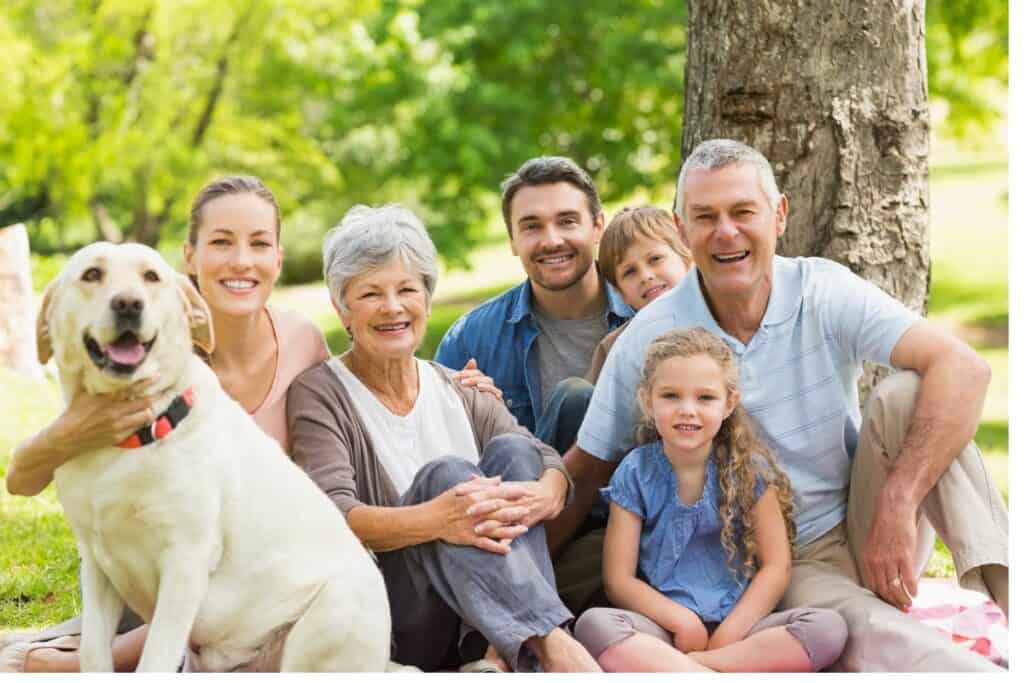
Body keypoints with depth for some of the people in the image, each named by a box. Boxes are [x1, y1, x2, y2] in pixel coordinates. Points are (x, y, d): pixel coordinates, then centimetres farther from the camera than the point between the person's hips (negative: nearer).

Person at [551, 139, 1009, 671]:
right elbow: (586, 469, 3)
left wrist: (897, 506, -31)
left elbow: (963, 369, -21)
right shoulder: (648, 340, -7)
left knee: (906, 395, -26)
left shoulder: (823, 293, -9)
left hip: (865, 530, 2)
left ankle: (1001, 598, -29)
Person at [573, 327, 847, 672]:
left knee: (829, 628, -26)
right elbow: (619, 580, -2)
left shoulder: (749, 469, 2)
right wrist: (683, 621, -16)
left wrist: (725, 637, -13)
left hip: (737, 622, 2)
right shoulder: (635, 474, 1)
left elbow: (776, 567, -1)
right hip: (664, 626, -1)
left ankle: (661, 667, -26)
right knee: (594, 624, -31)